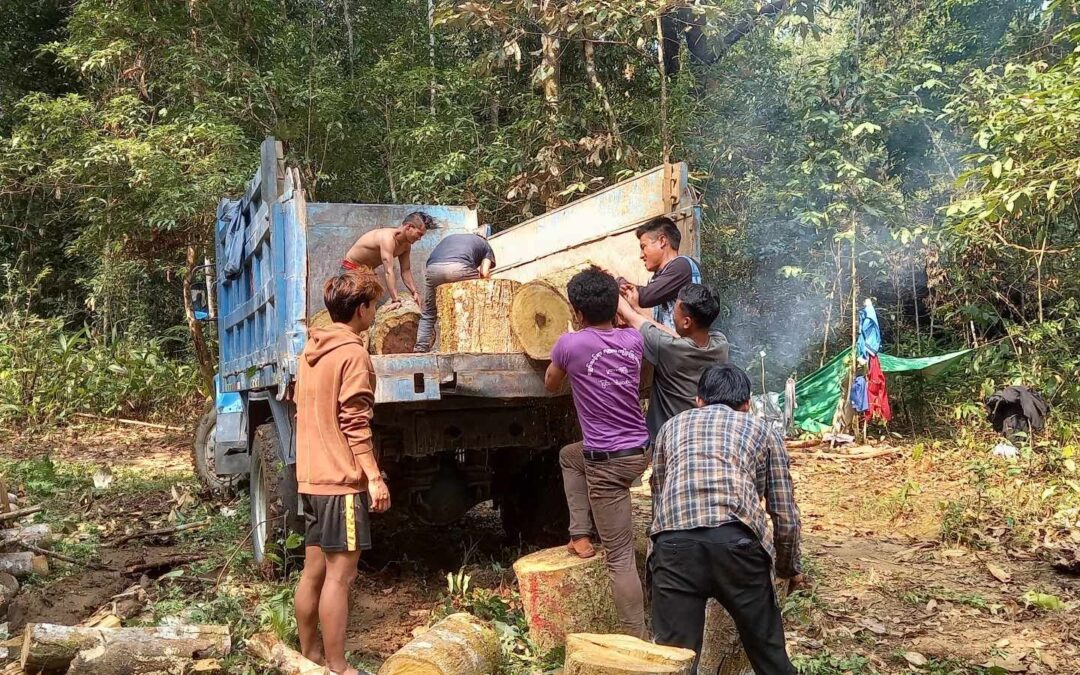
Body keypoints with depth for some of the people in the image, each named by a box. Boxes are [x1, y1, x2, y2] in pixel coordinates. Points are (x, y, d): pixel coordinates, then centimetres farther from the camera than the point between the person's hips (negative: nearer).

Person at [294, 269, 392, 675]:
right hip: (342, 479, -9)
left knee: (314, 571, 13)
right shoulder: (353, 353, -12)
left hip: (312, 478, 9)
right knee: (339, 575, -4)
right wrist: (374, 477, -17)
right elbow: (355, 424, -18)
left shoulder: (312, 351, 15)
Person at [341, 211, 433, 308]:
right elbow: (388, 272, -41)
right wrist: (395, 300, -47)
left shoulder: (406, 245, -6)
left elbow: (406, 271, 0)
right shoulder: (388, 238, -34)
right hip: (352, 267, -9)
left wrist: (414, 292, -14)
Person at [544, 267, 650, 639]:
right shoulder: (634, 339, 1)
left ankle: (636, 639, 5)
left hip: (608, 461, -7)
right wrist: (620, 302, 32)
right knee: (570, 455, 32)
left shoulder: (569, 344, -12)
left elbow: (551, 385, 9)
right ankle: (581, 534, 27)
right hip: (640, 450, 7)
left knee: (620, 558, 0)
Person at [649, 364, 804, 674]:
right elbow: (785, 516, 23)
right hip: (736, 541, 0)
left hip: (674, 543, 1)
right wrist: (789, 569, 39)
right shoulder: (763, 429, 25)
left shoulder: (672, 426, 30)